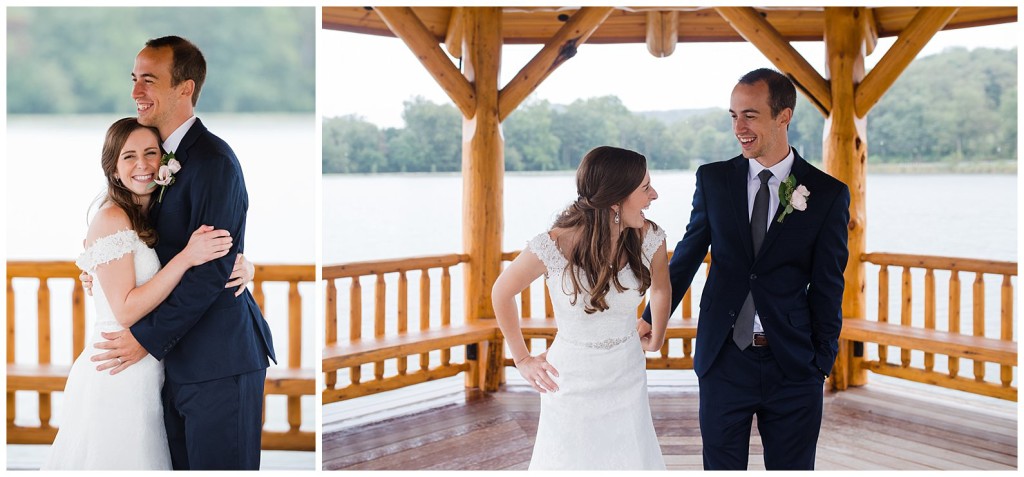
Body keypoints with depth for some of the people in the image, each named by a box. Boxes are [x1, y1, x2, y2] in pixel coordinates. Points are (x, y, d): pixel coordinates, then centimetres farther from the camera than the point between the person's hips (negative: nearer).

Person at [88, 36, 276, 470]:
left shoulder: (213, 160, -16)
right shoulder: (163, 156, 13)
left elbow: (212, 266, -20)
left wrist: (148, 337, -16)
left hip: (218, 361, -9)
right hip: (179, 359, 9)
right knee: (184, 465, 14)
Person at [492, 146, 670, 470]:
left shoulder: (648, 238, -12)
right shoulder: (554, 247, -22)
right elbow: (502, 292, -4)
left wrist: (655, 342, 21)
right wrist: (522, 360, 2)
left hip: (628, 380, 3)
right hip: (571, 384, -3)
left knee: (634, 462, 8)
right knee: (570, 464, 9)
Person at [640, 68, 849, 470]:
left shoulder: (828, 194, -3)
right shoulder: (713, 180, 3)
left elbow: (827, 286, 0)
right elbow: (687, 255, 10)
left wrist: (822, 362, -1)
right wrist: (653, 318, 11)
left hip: (792, 365, -1)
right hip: (723, 360, 1)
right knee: (721, 467, 10)